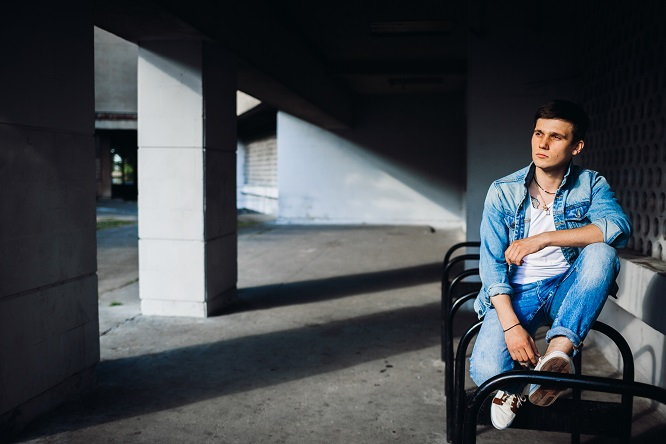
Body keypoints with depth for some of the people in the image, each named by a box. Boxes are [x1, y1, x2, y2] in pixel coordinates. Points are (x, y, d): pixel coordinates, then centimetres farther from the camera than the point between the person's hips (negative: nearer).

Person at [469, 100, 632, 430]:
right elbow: (492, 264, -9)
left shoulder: (591, 185, -1)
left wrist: (544, 238, -29)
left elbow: (619, 227, -23)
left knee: (601, 252, -30)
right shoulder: (503, 192, -4)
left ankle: (559, 350, -31)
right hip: (517, 292, -1)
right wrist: (511, 325, -22)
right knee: (486, 372, -26)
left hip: (567, 290, 1)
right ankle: (513, 386, 11)